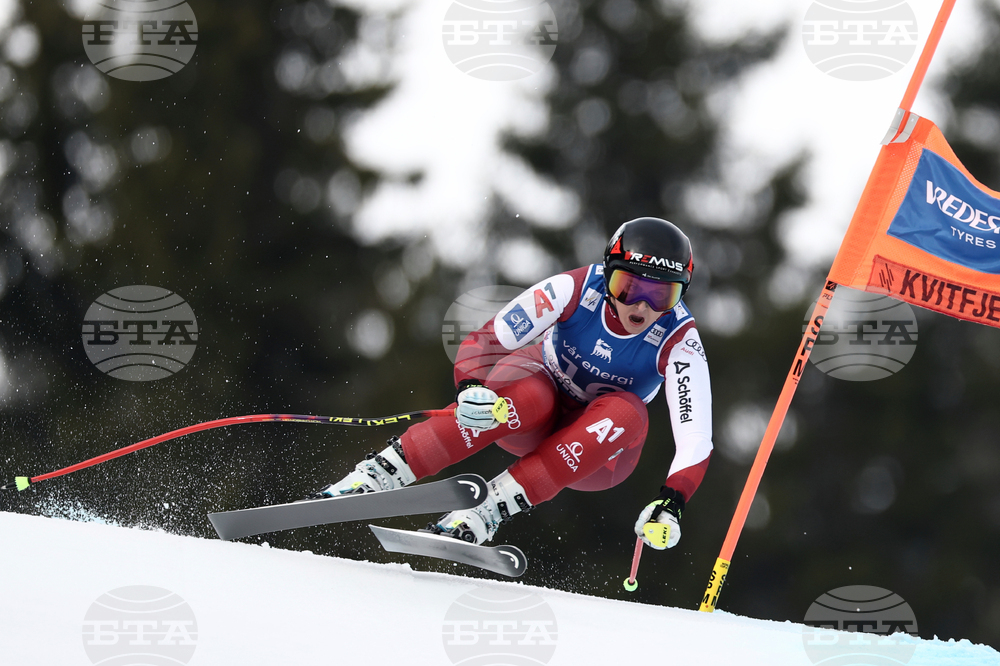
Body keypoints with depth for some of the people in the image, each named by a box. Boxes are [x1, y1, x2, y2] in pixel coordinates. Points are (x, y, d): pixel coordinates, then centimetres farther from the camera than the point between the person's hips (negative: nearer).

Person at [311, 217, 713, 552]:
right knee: (531, 395, -37)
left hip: (597, 451, 1)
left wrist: (670, 507, -45)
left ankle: (488, 511, -39)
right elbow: (484, 341, -24)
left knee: (626, 412, -34)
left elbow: (695, 441, -29)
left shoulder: (680, 344, -24)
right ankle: (376, 476, -37)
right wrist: (470, 389, -45)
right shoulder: (575, 289, -24)